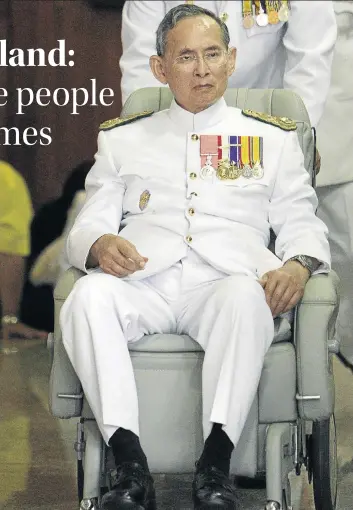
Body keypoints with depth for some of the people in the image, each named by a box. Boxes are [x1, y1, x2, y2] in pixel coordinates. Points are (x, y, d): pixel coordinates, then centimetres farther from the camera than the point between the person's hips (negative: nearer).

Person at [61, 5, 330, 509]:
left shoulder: (272, 137, 23)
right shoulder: (122, 138, 25)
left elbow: (302, 221, 17)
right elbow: (88, 225, 17)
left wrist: (298, 266, -7)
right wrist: (100, 245, -9)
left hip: (226, 282, -1)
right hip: (143, 283, 1)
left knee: (244, 297, -38)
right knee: (89, 295, -34)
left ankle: (215, 465, -40)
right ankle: (130, 466, -36)